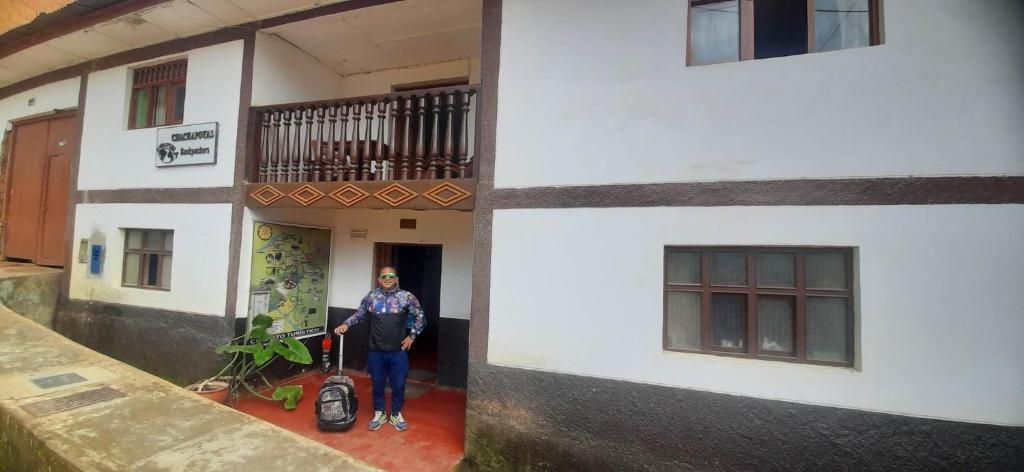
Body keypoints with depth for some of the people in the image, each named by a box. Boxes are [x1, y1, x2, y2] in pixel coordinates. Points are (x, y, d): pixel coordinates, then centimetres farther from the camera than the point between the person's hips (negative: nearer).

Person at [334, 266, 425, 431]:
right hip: (376, 351, 1)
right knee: (377, 385, 16)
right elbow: (359, 314, 13)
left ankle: (396, 414, 31)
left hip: (398, 352, -1)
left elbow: (419, 317, 3)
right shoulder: (371, 297, 0)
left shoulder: (407, 297, -6)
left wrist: (412, 336, 0)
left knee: (398, 385, 10)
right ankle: (379, 413, 36)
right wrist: (346, 324, -2)